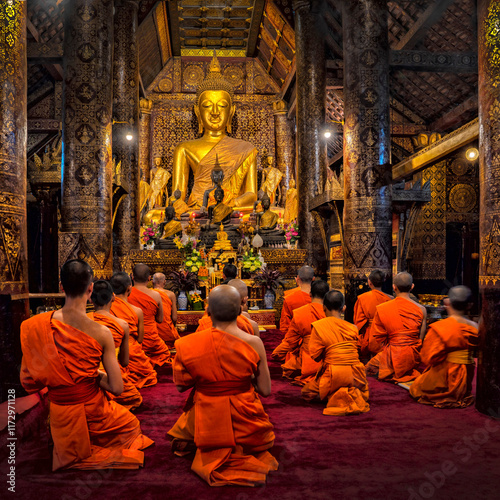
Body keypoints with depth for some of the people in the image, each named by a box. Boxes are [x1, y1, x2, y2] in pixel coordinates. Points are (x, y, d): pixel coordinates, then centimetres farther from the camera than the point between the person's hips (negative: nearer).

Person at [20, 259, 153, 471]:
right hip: (93, 412, -4)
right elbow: (116, 388, -16)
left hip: (61, 419, 4)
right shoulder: (101, 333, -20)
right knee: (132, 423, 26)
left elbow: (28, 380, -4)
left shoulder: (34, 326, -14)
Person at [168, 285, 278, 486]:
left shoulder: (190, 344, -17)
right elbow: (265, 391, -10)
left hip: (207, 422, 1)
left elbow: (181, 386, -3)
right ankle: (242, 453, 10)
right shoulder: (254, 343, -18)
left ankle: (215, 453, 11)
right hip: (244, 422, -1)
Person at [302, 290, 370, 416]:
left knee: (307, 392, 18)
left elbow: (315, 356, -7)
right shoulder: (353, 328, 4)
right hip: (356, 376, 4)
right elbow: (359, 351, 11)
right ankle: (353, 395, 3)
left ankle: (336, 396, -6)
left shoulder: (318, 326, -7)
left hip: (334, 375, -4)